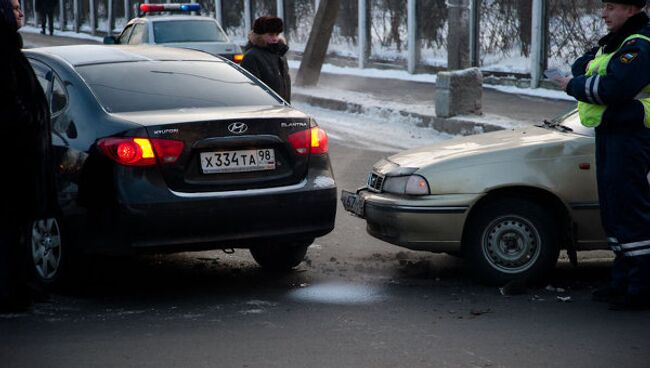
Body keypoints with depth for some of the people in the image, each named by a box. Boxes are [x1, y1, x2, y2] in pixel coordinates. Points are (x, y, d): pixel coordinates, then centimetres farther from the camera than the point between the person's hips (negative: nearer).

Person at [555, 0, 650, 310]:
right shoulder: (613, 43, 19)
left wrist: (574, 85, -12)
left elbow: (615, 88, -26)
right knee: (613, 210, 14)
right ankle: (624, 281, 23)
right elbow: (581, 65, 19)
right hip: (608, 134, 11)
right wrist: (586, 72, -4)